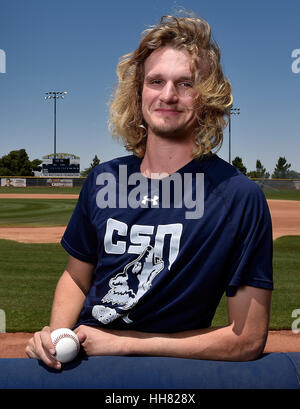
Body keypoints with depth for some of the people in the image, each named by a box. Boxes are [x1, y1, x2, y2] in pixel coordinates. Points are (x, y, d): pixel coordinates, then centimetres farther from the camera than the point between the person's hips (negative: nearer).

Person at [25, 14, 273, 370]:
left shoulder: (240, 197, -13)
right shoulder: (104, 179, 1)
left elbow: (247, 340, -11)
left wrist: (123, 342, -12)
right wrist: (56, 333, -7)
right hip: (75, 359, 4)